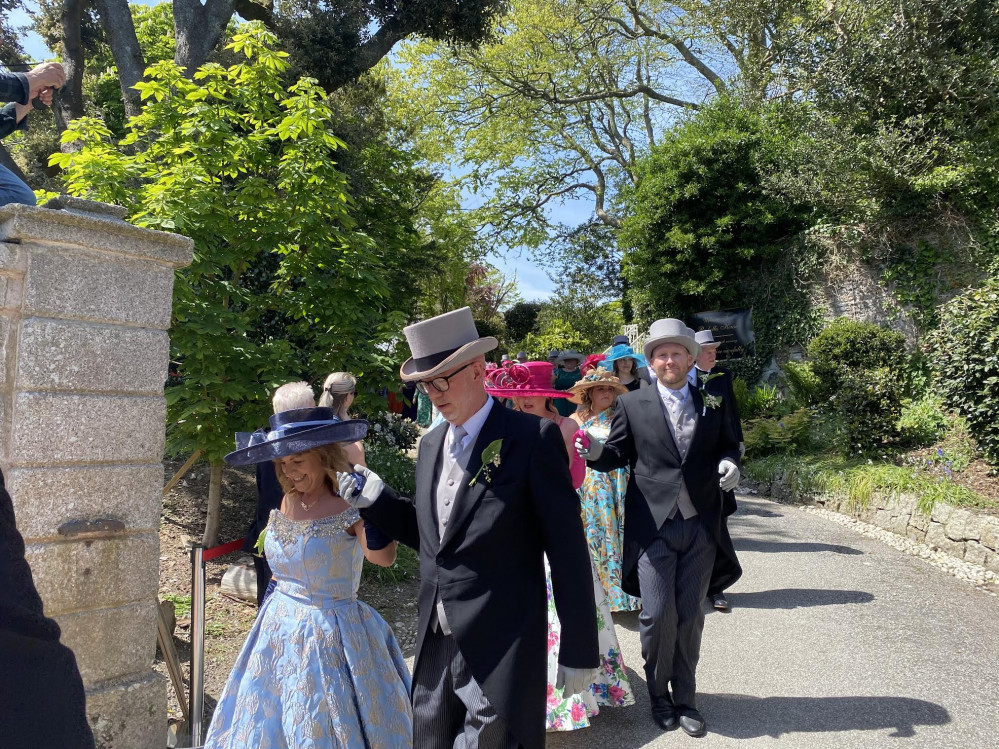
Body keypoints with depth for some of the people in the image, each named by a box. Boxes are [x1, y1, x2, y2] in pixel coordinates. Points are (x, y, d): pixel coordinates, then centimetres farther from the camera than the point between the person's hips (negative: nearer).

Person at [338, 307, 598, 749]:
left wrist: (578, 649, -9)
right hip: (435, 645, 7)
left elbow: (567, 548, -12)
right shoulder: (430, 444, 8)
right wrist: (375, 500, 1)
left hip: (500, 650, -7)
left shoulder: (532, 438, -13)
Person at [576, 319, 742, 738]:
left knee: (690, 616, 10)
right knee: (657, 614, -3)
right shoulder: (632, 405, 1)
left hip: (700, 525, 2)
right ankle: (659, 694, 23)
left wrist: (729, 463, -6)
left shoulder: (713, 405, 7)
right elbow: (618, 455, 4)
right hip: (653, 525, -2)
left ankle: (685, 698, 28)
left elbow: (727, 446, 17)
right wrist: (595, 451, -17)